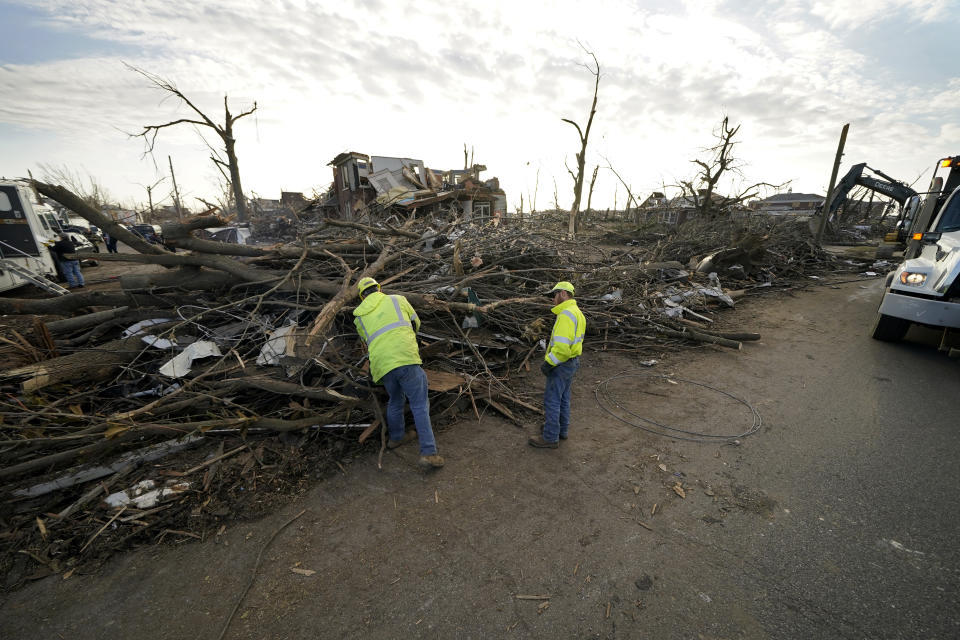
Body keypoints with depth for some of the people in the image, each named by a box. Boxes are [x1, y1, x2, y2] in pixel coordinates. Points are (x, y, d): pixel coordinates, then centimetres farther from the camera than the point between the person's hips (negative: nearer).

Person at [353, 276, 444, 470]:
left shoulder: (360, 317, 19)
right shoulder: (397, 299, 15)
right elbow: (416, 323, 26)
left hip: (381, 365, 4)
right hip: (405, 359, -3)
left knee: (395, 399, 27)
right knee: (420, 405, 3)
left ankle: (396, 437, 46)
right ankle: (428, 453, -1)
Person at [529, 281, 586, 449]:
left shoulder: (566, 314, -23)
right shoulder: (577, 312, 10)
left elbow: (562, 346, -31)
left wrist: (548, 363, -21)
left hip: (561, 364, -10)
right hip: (572, 361, 10)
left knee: (551, 400, 1)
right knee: (563, 398, 20)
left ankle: (550, 438, 13)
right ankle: (562, 430, 35)